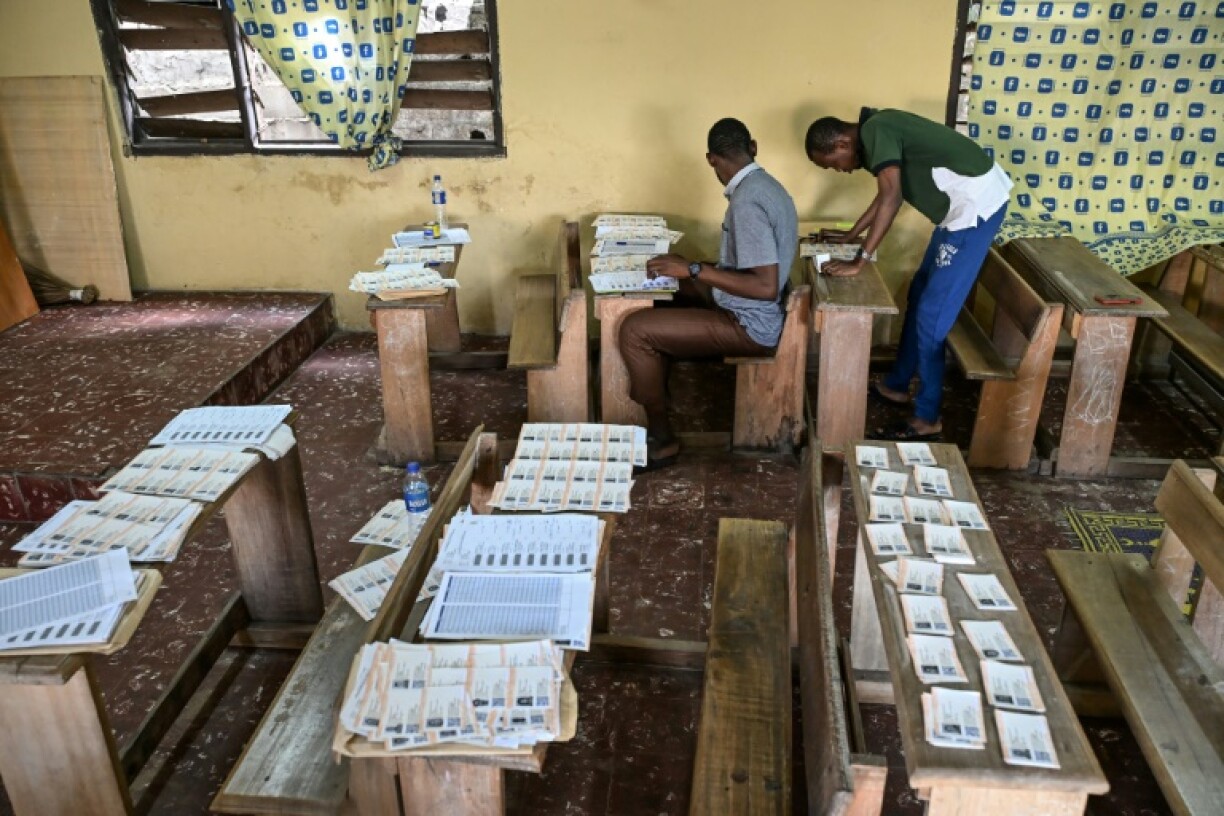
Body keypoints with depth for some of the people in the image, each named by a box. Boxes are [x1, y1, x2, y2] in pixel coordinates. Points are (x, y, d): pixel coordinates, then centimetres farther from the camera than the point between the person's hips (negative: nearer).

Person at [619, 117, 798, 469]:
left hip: (749, 325, -10)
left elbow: (766, 286, -30)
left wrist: (695, 269, -26)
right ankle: (655, 391, 28)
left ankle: (661, 438, -2)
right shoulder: (764, 185, 7)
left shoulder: (747, 201, -24)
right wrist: (686, 268, 19)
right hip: (747, 312, 10)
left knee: (635, 329, -14)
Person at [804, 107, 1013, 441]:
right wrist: (851, 235, 33)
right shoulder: (877, 131, 14)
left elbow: (891, 198, -28)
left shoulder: (874, 131, -16)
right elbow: (888, 193, 28)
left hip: (977, 203, -11)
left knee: (932, 313, -7)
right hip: (965, 202, 11)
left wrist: (859, 261, -26)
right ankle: (897, 386, 32)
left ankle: (927, 418, 3)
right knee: (920, 292, 19)